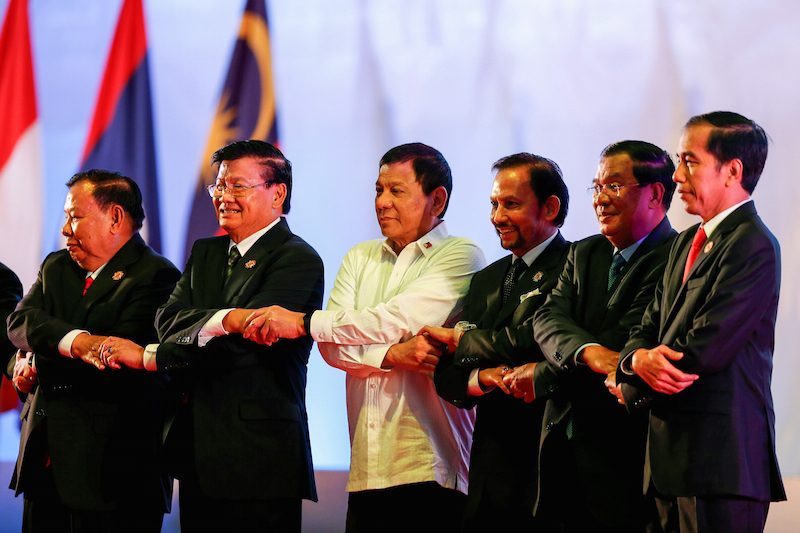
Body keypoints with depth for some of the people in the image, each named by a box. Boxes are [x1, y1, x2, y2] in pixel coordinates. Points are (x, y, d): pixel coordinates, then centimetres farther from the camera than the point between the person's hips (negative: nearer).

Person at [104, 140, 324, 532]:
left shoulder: (297, 260, -7)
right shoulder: (205, 253, 18)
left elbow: (239, 343, -17)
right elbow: (169, 320, 1)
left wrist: (149, 357, -14)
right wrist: (226, 318, -21)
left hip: (257, 457, -7)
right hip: (199, 457, 7)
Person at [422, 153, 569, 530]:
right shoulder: (487, 280, 18)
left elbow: (536, 339, -21)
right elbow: (445, 377, 14)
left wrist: (463, 340, -4)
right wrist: (481, 379, -10)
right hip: (490, 470, 7)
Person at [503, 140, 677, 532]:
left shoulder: (673, 260, -9)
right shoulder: (584, 254, 17)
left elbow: (626, 339, -17)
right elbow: (548, 320, 3)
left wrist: (542, 377, -8)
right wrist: (588, 352, -21)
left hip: (622, 454, -7)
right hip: (563, 446, 7)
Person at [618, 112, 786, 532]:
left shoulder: (754, 247, -12)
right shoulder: (688, 242, 19)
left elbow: (704, 348, -18)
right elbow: (649, 329, 15)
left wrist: (632, 389, -3)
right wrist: (639, 359, -10)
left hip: (721, 462, -9)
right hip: (673, 459, 9)